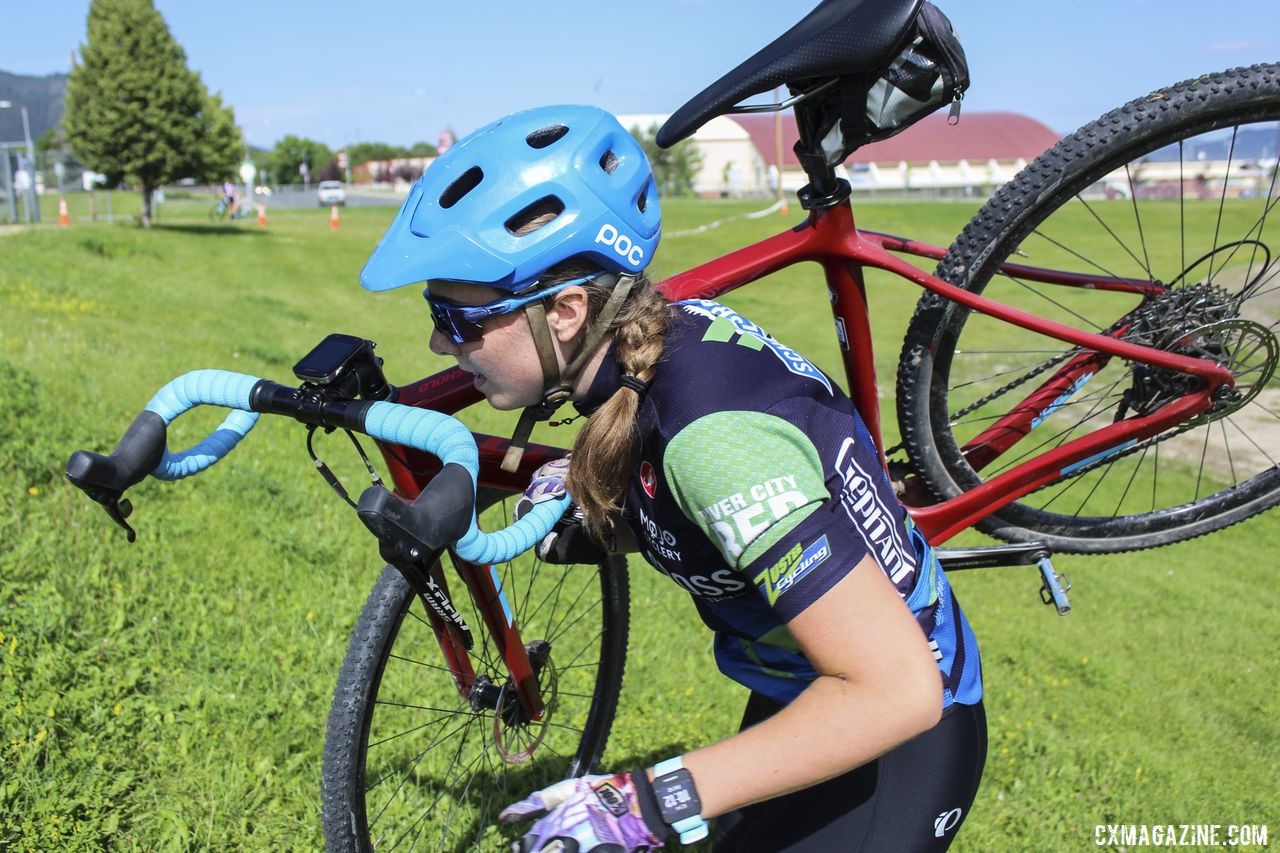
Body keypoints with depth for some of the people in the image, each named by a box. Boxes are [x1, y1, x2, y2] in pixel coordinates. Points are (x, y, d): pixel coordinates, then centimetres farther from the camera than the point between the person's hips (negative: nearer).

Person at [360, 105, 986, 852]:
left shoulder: (715, 435, -35)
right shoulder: (670, 331, -11)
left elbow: (897, 689, -34)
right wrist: (590, 508, -11)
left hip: (895, 732, -8)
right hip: (802, 693, 8)